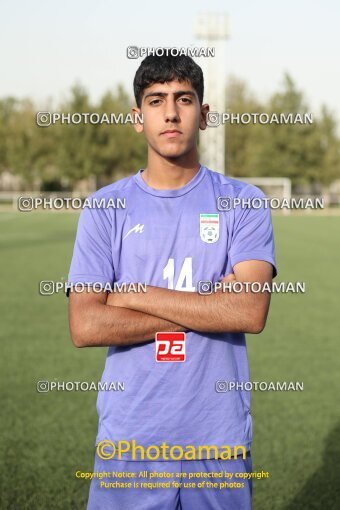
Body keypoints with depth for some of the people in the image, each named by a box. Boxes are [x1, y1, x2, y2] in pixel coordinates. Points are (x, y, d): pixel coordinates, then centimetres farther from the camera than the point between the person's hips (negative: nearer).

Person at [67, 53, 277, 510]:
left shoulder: (243, 203, 0)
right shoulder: (106, 208, 1)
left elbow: (251, 313, -14)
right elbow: (85, 327, -10)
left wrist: (135, 294, -12)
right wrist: (205, 306, -11)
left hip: (220, 439, 0)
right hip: (129, 439, 0)